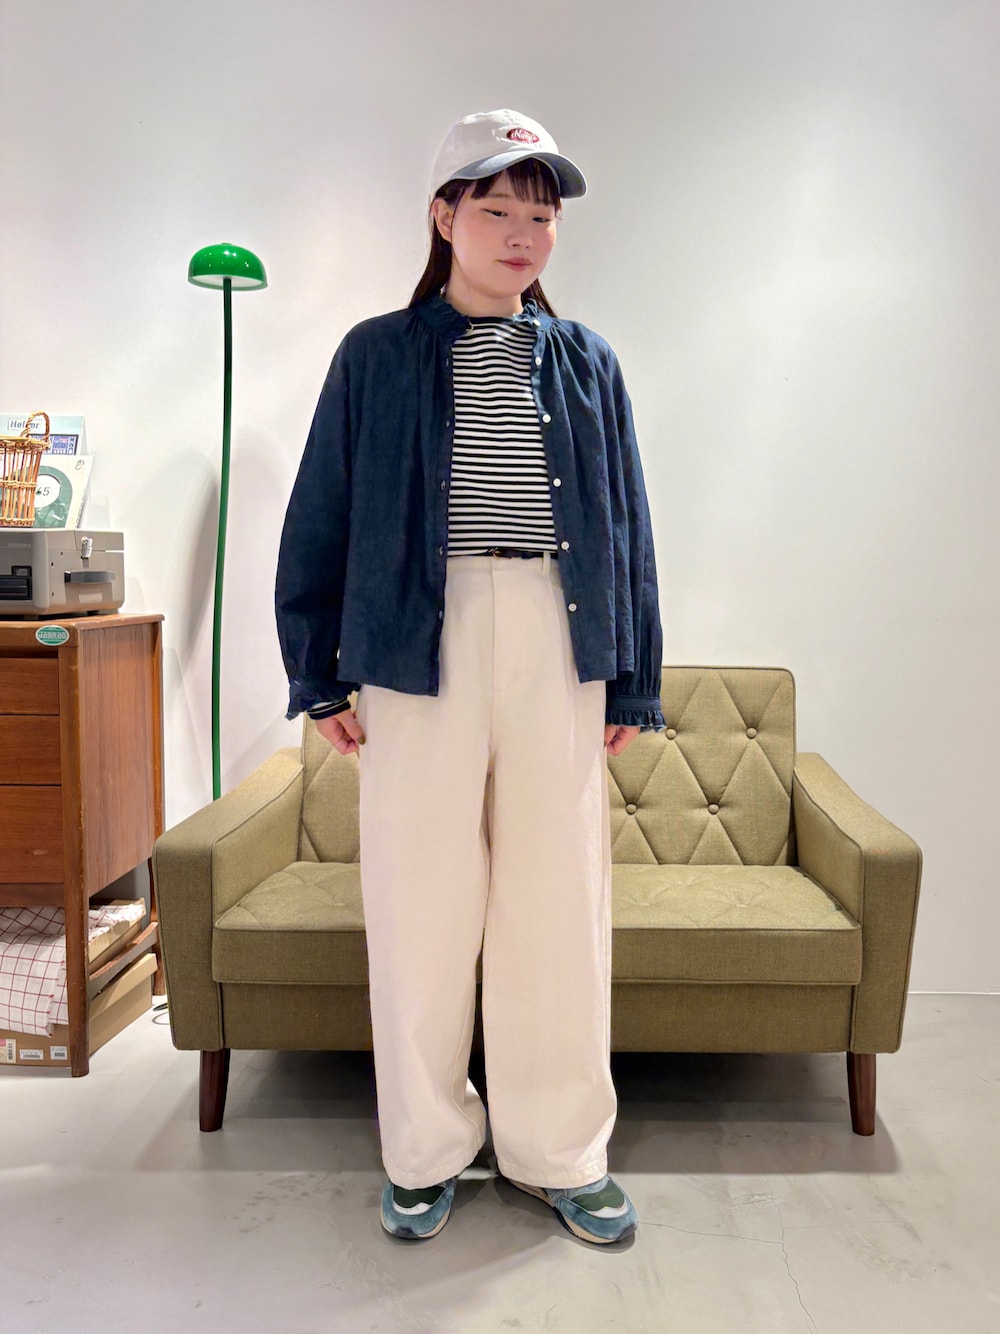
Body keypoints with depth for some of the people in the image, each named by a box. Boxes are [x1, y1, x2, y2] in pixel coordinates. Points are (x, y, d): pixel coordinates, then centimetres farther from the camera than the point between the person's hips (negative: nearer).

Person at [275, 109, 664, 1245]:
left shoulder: (585, 360, 13)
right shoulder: (378, 355, 7)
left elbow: (627, 525, 13)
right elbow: (318, 521, 6)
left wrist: (634, 682, 8)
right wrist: (317, 675, 1)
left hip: (559, 646, 2)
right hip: (422, 645, -1)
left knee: (560, 899, 6)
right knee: (421, 899, 4)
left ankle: (561, 1152, 24)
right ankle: (425, 1153, 24)